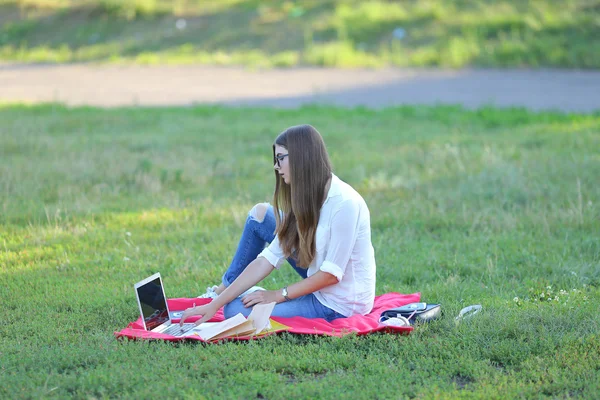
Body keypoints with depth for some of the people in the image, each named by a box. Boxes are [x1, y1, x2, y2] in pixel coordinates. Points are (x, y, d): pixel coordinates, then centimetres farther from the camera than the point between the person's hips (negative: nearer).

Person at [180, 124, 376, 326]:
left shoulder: (344, 203, -25)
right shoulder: (306, 202, 2)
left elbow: (331, 274, -22)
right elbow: (269, 259, -2)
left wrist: (279, 295, -13)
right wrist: (216, 304, -7)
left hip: (339, 305, -8)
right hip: (320, 285, 8)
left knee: (236, 309, -10)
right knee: (260, 214, 8)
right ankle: (222, 292, 22)